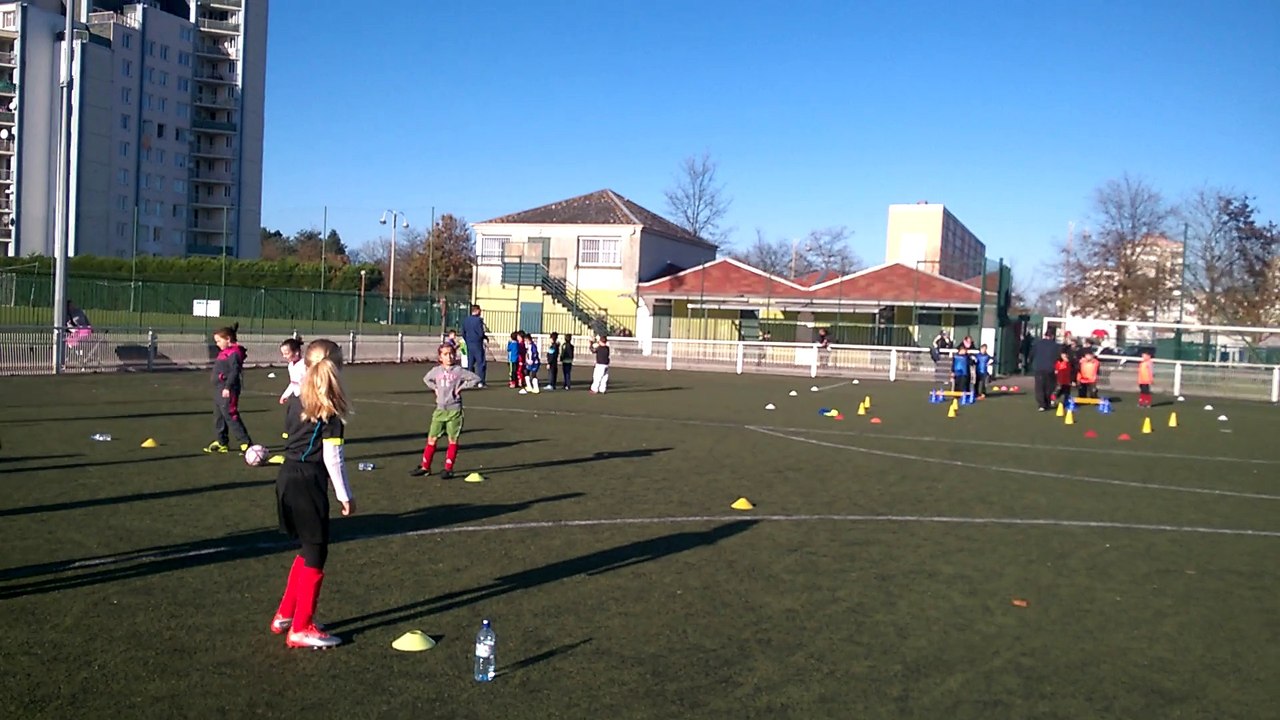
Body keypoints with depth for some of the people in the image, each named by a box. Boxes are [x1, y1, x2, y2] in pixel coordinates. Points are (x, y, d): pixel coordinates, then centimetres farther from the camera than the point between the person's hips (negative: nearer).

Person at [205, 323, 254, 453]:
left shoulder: (234, 353, -16)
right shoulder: (225, 352, 15)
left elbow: (234, 371, -25)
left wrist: (228, 387, -30)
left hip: (227, 392, -11)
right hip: (219, 390, 11)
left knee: (230, 416, -10)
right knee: (218, 417, 16)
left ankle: (246, 442, -6)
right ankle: (221, 442, 27)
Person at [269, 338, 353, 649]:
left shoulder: (296, 399, 9)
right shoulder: (330, 408, -10)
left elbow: (289, 436, 13)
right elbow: (332, 456, -13)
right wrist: (345, 495, -6)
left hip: (287, 476, 8)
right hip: (309, 482, -8)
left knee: (307, 550, 21)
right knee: (315, 555, 4)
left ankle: (284, 615, 28)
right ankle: (301, 629, 11)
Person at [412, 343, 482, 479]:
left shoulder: (459, 371, -4)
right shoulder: (436, 371, 7)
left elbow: (476, 379, -5)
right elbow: (426, 379, 27)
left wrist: (461, 387, -8)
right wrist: (434, 388, 11)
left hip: (454, 410, -3)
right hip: (440, 409, 3)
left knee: (453, 439, 1)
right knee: (432, 438, 4)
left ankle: (448, 468, 8)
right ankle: (425, 467, 12)